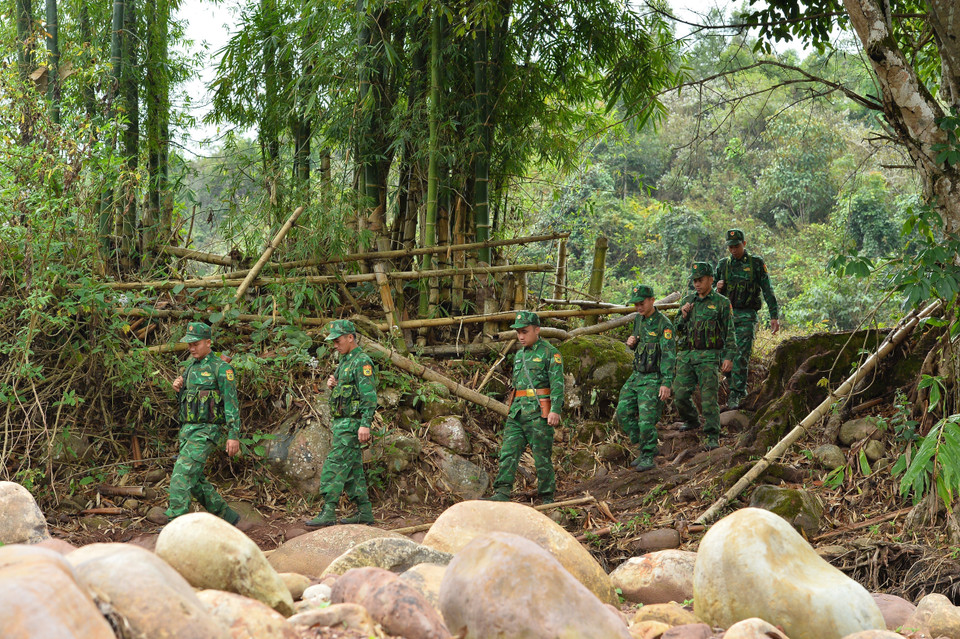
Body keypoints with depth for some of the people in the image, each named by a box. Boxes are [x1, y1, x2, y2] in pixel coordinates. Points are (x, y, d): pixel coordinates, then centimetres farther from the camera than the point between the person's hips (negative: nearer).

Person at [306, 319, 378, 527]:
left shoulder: (362, 362, -13)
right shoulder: (345, 362, 18)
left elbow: (369, 396, -21)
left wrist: (365, 424, -28)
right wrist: (333, 385, 4)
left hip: (352, 423, -10)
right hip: (342, 423, 10)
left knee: (334, 466, -13)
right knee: (352, 470, 11)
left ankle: (328, 512, -14)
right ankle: (364, 512, 15)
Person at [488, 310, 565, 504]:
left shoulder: (550, 353, -2)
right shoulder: (519, 355, 21)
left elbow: (557, 384, -10)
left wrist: (555, 410, -21)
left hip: (539, 413, -6)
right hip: (517, 413, 7)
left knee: (542, 457, -2)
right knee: (508, 453, -5)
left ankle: (547, 497, 8)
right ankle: (502, 494, -9)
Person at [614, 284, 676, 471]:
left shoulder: (664, 324, -16)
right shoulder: (639, 319, 9)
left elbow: (669, 354, -21)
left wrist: (666, 383, -29)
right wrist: (631, 343, -1)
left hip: (654, 378, -8)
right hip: (637, 375, 8)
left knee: (646, 419, -11)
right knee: (624, 413, 5)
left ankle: (648, 457, 5)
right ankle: (644, 448, 19)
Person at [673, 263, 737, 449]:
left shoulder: (722, 303, 1)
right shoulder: (687, 301, 14)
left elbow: (729, 333, 0)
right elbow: (678, 332, 17)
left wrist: (729, 357, -10)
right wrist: (683, 316, -3)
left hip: (708, 357, -5)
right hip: (685, 355, 5)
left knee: (708, 397, -11)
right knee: (681, 395, 3)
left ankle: (713, 436, -6)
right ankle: (691, 421, 30)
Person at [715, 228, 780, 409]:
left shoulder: (756, 263, 2)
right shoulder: (723, 265, 12)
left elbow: (768, 290, 2)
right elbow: (713, 290, 21)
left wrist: (774, 316, -3)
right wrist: (717, 288, -4)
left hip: (747, 316, -4)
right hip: (726, 314, 4)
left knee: (741, 356, -11)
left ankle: (736, 395, -9)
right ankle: (740, 389, 18)